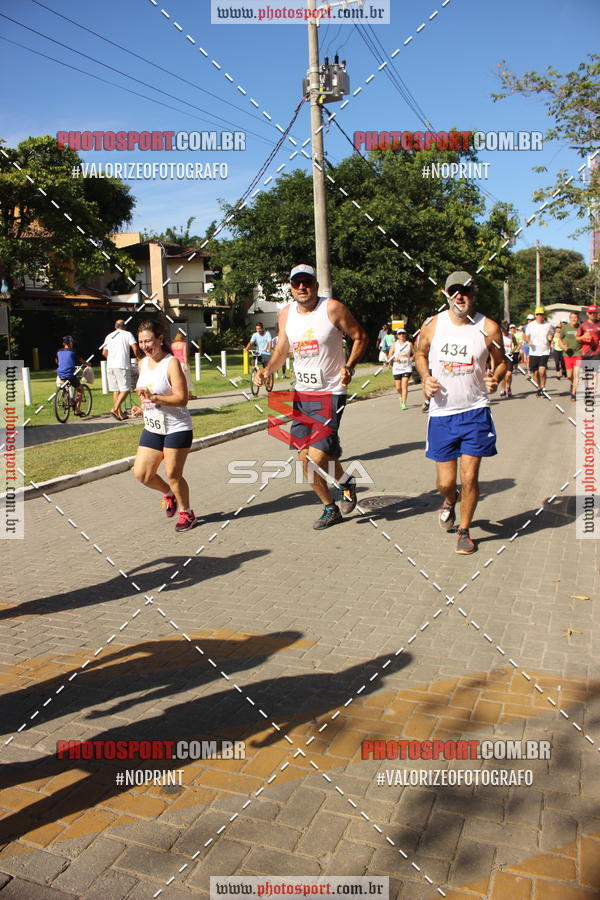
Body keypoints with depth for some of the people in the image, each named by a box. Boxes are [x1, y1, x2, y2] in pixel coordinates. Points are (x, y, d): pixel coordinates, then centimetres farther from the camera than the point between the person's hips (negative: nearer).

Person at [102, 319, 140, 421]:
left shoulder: (109, 336, 17)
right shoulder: (127, 334, 3)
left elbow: (104, 353, 15)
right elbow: (135, 349, -8)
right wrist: (139, 357, 11)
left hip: (110, 366, 6)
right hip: (122, 366, -6)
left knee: (116, 390, 9)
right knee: (125, 389, -4)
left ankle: (120, 414, 12)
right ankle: (115, 409, -20)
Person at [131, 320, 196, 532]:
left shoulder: (172, 363, -15)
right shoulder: (143, 364, 8)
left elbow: (182, 399, -22)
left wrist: (153, 397, -30)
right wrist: (142, 408, 4)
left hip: (176, 429, -7)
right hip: (152, 428, 7)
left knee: (173, 474, -1)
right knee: (141, 474, 5)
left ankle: (187, 513, 22)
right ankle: (169, 494, 34)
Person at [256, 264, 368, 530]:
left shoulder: (333, 308, -10)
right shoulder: (286, 314, 5)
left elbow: (360, 336, -1)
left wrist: (349, 366, -15)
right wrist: (266, 371, -2)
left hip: (330, 393, -6)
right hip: (301, 393, 6)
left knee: (317, 457, -14)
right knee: (306, 458, 7)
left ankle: (346, 481, 20)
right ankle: (330, 509, 27)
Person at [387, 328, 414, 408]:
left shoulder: (409, 344, 7)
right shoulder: (394, 344, 5)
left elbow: (414, 354, 16)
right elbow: (389, 356, 3)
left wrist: (411, 358, -5)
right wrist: (395, 358, -16)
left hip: (407, 368, -1)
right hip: (397, 368, 1)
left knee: (404, 385, -12)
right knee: (398, 388, 5)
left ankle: (403, 404, -11)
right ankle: (402, 396, 38)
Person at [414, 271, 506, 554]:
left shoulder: (488, 328, -4)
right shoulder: (432, 325, -1)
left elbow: (501, 361, 9)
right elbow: (421, 354, 16)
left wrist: (495, 378, -12)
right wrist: (425, 379, -3)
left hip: (475, 412, -1)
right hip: (441, 413, 1)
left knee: (469, 477, -3)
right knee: (445, 482, 4)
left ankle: (464, 531, 21)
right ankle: (450, 501, 43)